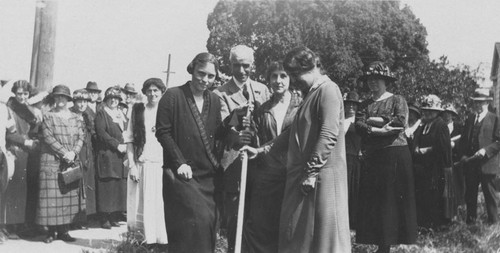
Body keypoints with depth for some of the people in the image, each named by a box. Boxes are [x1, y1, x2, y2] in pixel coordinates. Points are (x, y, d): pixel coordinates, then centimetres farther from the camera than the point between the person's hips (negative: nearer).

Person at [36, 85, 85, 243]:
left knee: (69, 195, 1)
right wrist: (64, 153, -15)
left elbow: (81, 137, 5)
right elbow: (48, 137, -7)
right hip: (52, 161, -3)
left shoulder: (76, 118, 11)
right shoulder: (48, 117, 2)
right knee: (51, 195, -5)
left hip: (72, 161, 3)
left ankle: (63, 230, 7)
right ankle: (51, 231, 2)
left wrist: (73, 153, -12)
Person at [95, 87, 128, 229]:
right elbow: (101, 133, -10)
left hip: (121, 156, 6)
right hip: (107, 155, -6)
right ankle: (105, 219, -5)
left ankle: (115, 217, 7)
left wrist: (126, 146, 1)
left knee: (120, 187, 2)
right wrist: (117, 145, -16)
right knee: (107, 186, -8)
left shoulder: (122, 115, 21)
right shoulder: (101, 114, 3)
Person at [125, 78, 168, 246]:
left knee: (161, 204, -1)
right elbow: (129, 139, 3)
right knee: (142, 205, 2)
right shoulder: (138, 111, 6)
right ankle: (145, 240, 13)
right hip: (142, 164, 0)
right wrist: (132, 165, -4)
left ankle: (162, 241, 10)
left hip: (163, 165, 0)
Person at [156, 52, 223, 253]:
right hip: (183, 174, -5)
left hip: (209, 175, 5)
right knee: (197, 220, -13)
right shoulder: (173, 96, -4)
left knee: (209, 223, 6)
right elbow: (163, 132, -8)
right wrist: (180, 162, -13)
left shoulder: (215, 100, 11)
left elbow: (217, 136, 14)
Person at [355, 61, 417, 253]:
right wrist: (379, 130, -16)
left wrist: (375, 120, -6)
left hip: (395, 156, -4)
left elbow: (400, 121, -11)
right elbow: (359, 126, -1)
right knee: (372, 201, 1)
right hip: (372, 157, 4)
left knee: (391, 199, -4)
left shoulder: (397, 100, 5)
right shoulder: (365, 105, 15)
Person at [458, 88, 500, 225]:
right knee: (470, 195, 12)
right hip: (470, 164, 5)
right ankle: (470, 221, 23)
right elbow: (463, 139, 14)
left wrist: (485, 150, -21)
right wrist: (462, 155, 1)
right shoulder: (469, 119, 12)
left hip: (488, 164, -5)